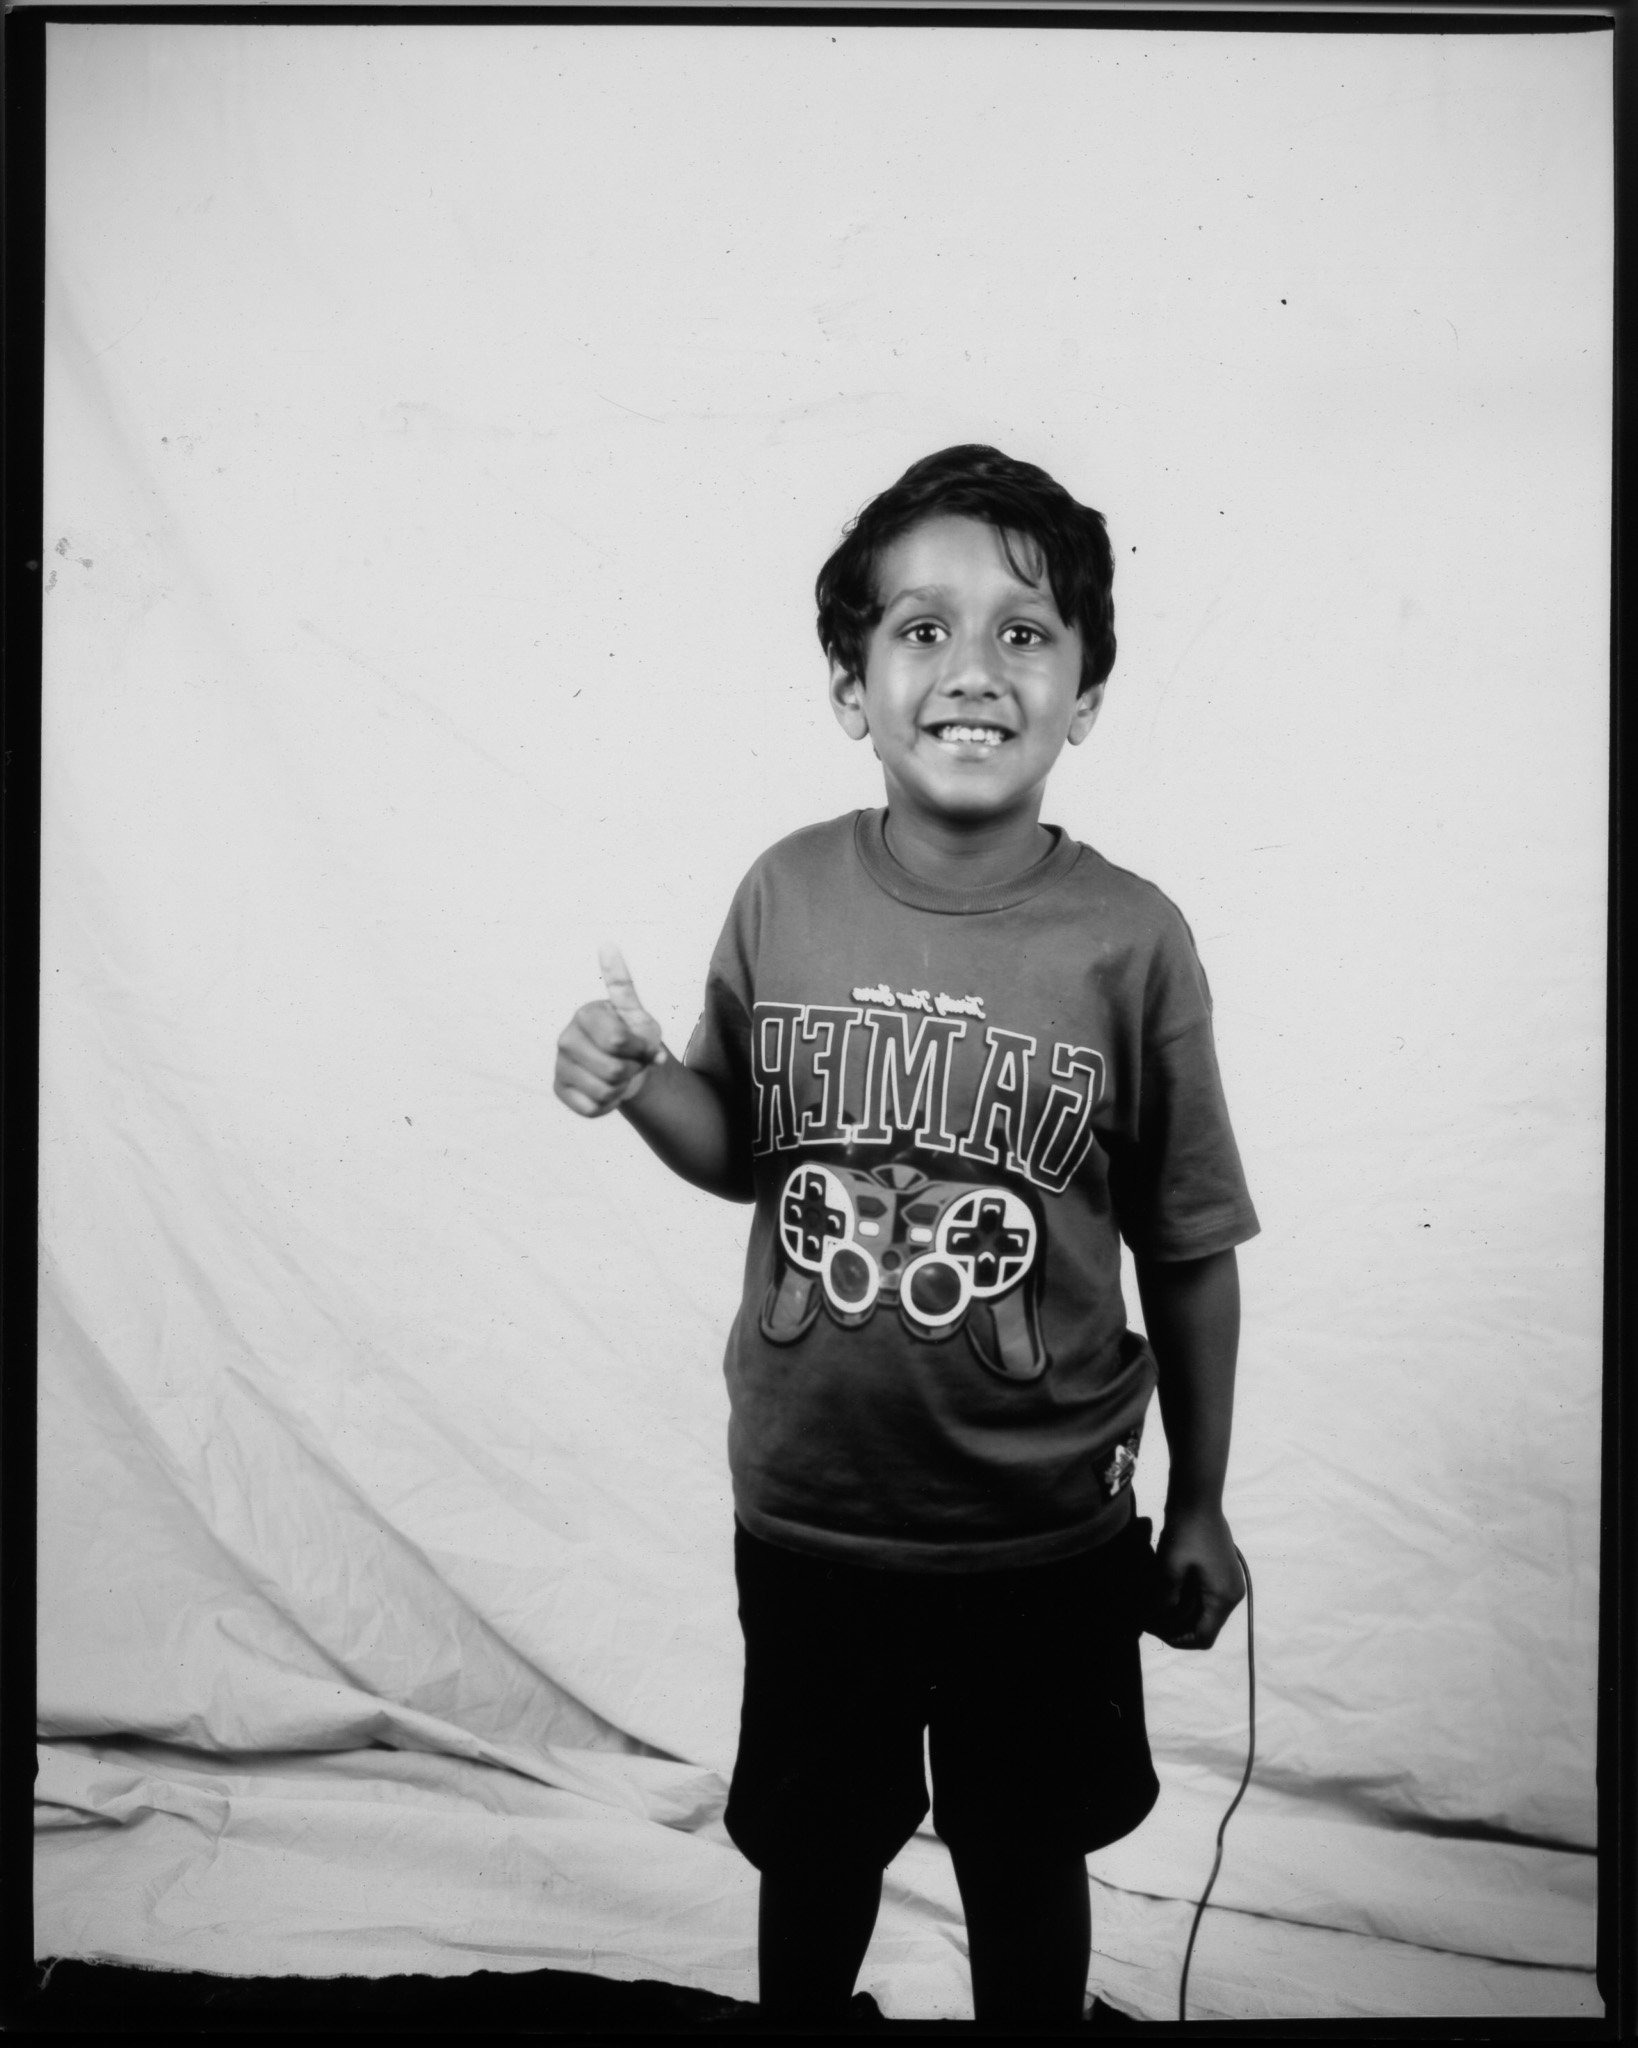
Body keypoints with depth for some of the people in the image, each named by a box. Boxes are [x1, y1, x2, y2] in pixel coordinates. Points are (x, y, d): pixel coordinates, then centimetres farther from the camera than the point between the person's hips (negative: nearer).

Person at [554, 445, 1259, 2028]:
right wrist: (639, 1088, -18)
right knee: (813, 1843, 24)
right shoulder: (784, 898, -10)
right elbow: (745, 1150, 3)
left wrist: (1199, 1504, 2)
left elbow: (1189, 1252, -6)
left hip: (1045, 1529, -1)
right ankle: (800, 2014, 54)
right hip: (806, 1510, 2)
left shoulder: (1131, 942, -15)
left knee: (1025, 1856, 21)